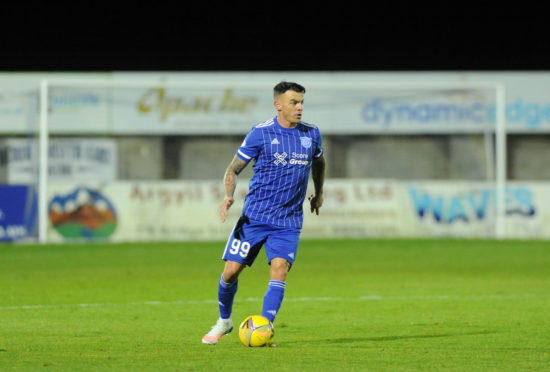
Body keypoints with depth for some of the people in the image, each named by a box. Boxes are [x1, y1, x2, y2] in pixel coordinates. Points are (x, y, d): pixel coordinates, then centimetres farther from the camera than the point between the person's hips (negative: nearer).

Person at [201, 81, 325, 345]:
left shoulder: (311, 134, 5)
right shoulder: (260, 133, -6)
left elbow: (318, 162, 28)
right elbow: (234, 168, 0)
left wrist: (318, 193, 31)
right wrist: (228, 196, -17)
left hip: (289, 221, 2)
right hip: (255, 216, -2)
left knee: (279, 268, -19)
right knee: (231, 271, -2)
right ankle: (224, 321, 23)